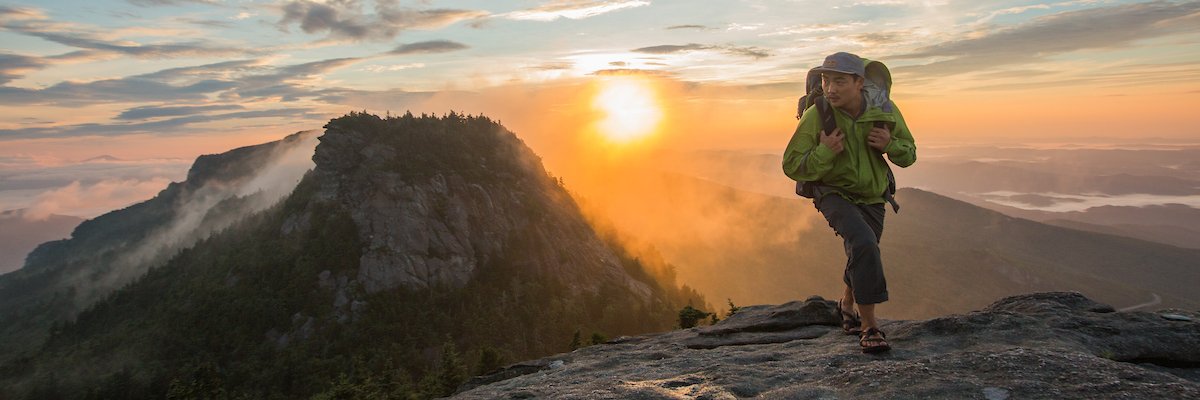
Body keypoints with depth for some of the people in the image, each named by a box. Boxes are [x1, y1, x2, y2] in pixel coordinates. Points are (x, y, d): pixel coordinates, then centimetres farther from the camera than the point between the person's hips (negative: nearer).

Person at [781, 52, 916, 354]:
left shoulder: (885, 111, -12)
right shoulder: (815, 116, -23)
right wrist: (824, 153, -34)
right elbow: (791, 166, -18)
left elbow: (908, 155, 0)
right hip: (835, 194, -5)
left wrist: (890, 144, -22)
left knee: (861, 257, 20)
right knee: (864, 243, -29)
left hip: (872, 197, 5)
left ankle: (847, 303, 51)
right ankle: (869, 327, -18)